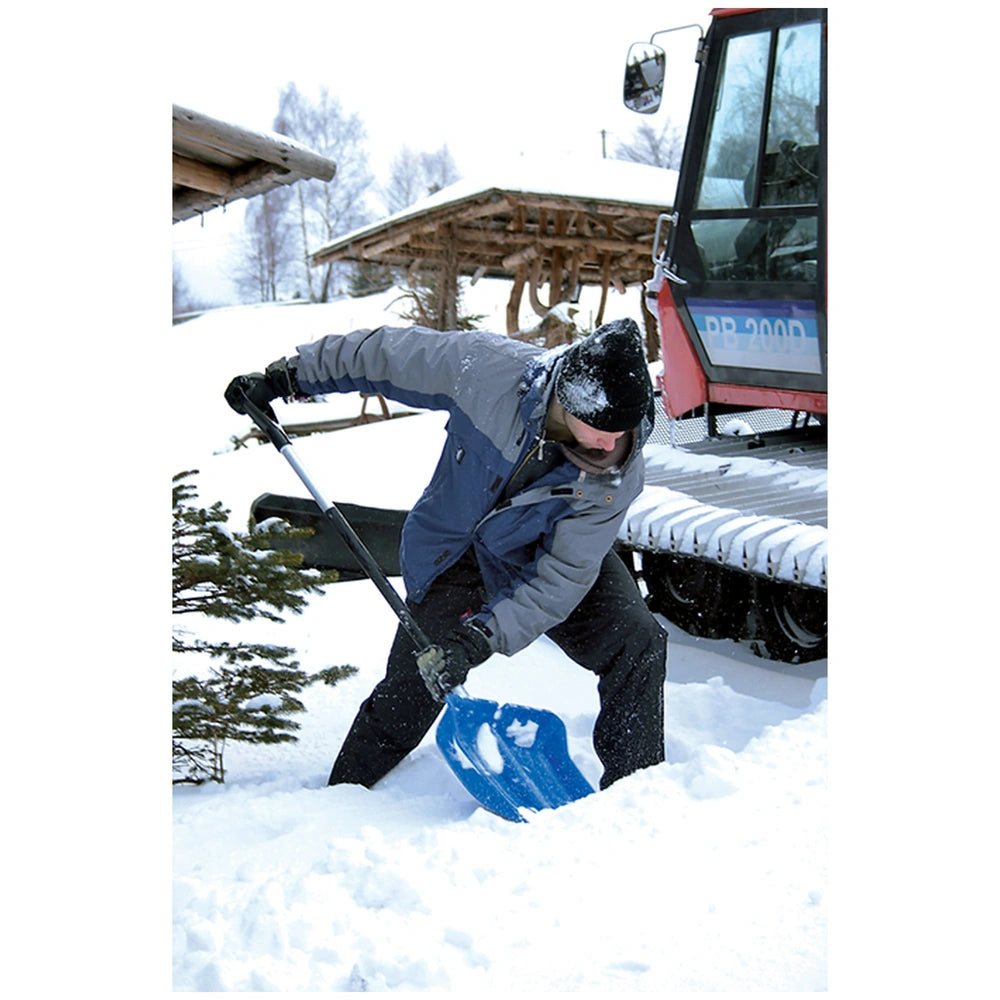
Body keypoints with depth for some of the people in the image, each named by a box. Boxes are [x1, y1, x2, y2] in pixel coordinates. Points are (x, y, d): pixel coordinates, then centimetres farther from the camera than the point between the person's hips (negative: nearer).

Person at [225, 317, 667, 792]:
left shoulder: (620, 474, -30)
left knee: (639, 645, -16)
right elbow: (386, 353, -17)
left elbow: (561, 578, -28)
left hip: (541, 560, 1)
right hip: (451, 553, -1)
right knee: (409, 694, -2)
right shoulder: (484, 367, -33)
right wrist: (288, 375, -9)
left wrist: (483, 636, -39)